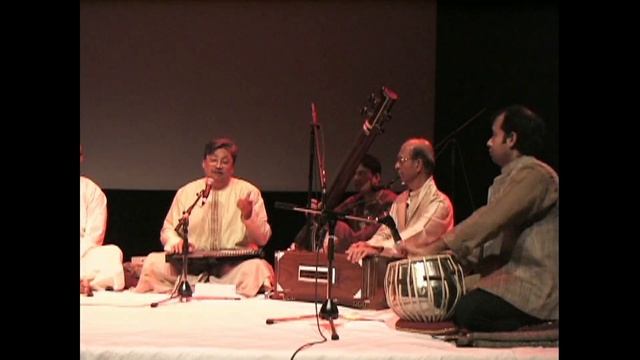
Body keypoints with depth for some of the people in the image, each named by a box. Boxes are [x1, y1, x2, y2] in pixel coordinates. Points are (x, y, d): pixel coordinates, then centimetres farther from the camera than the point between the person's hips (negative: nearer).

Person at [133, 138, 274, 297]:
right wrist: (175, 241, -8)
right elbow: (168, 229, 16)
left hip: (234, 266, -2)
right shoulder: (186, 193, 13)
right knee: (153, 262, -23)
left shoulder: (249, 192, 6)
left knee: (257, 268, -35)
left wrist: (248, 215, -17)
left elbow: (262, 239, 2)